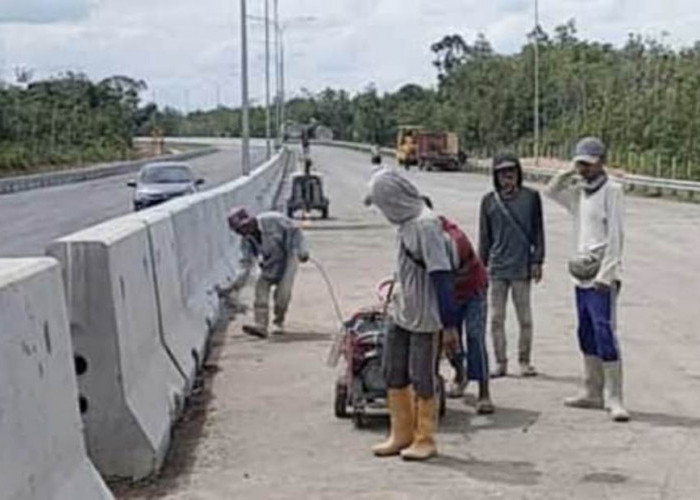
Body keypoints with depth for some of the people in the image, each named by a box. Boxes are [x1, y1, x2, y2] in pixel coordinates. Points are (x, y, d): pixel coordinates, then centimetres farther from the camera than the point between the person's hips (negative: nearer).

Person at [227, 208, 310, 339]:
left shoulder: (273, 220, -25)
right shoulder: (246, 240, -9)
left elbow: (294, 232, -14)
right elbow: (246, 264, -9)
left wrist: (302, 251, -19)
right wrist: (238, 283, -21)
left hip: (288, 258, -5)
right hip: (270, 263, 5)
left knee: (283, 291, -15)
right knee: (261, 289, -11)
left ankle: (279, 322, 6)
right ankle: (261, 326, -14)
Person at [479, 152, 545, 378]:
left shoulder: (530, 197, 1)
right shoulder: (489, 201, 5)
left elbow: (538, 231, 3)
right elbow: (484, 236, 10)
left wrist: (537, 261, -2)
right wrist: (482, 265, 8)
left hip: (522, 267, -2)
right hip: (497, 268, 2)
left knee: (524, 317, 5)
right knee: (496, 318, 5)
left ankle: (525, 361, 17)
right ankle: (501, 362, 15)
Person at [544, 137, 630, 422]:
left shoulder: (612, 191, -8)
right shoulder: (579, 191, 12)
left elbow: (615, 236, -13)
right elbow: (551, 192, 24)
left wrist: (606, 275, -19)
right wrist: (568, 174, 7)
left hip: (601, 277, -8)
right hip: (581, 275, 8)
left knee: (605, 336, -11)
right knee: (587, 336, 12)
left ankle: (614, 399, -8)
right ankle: (593, 393, 20)